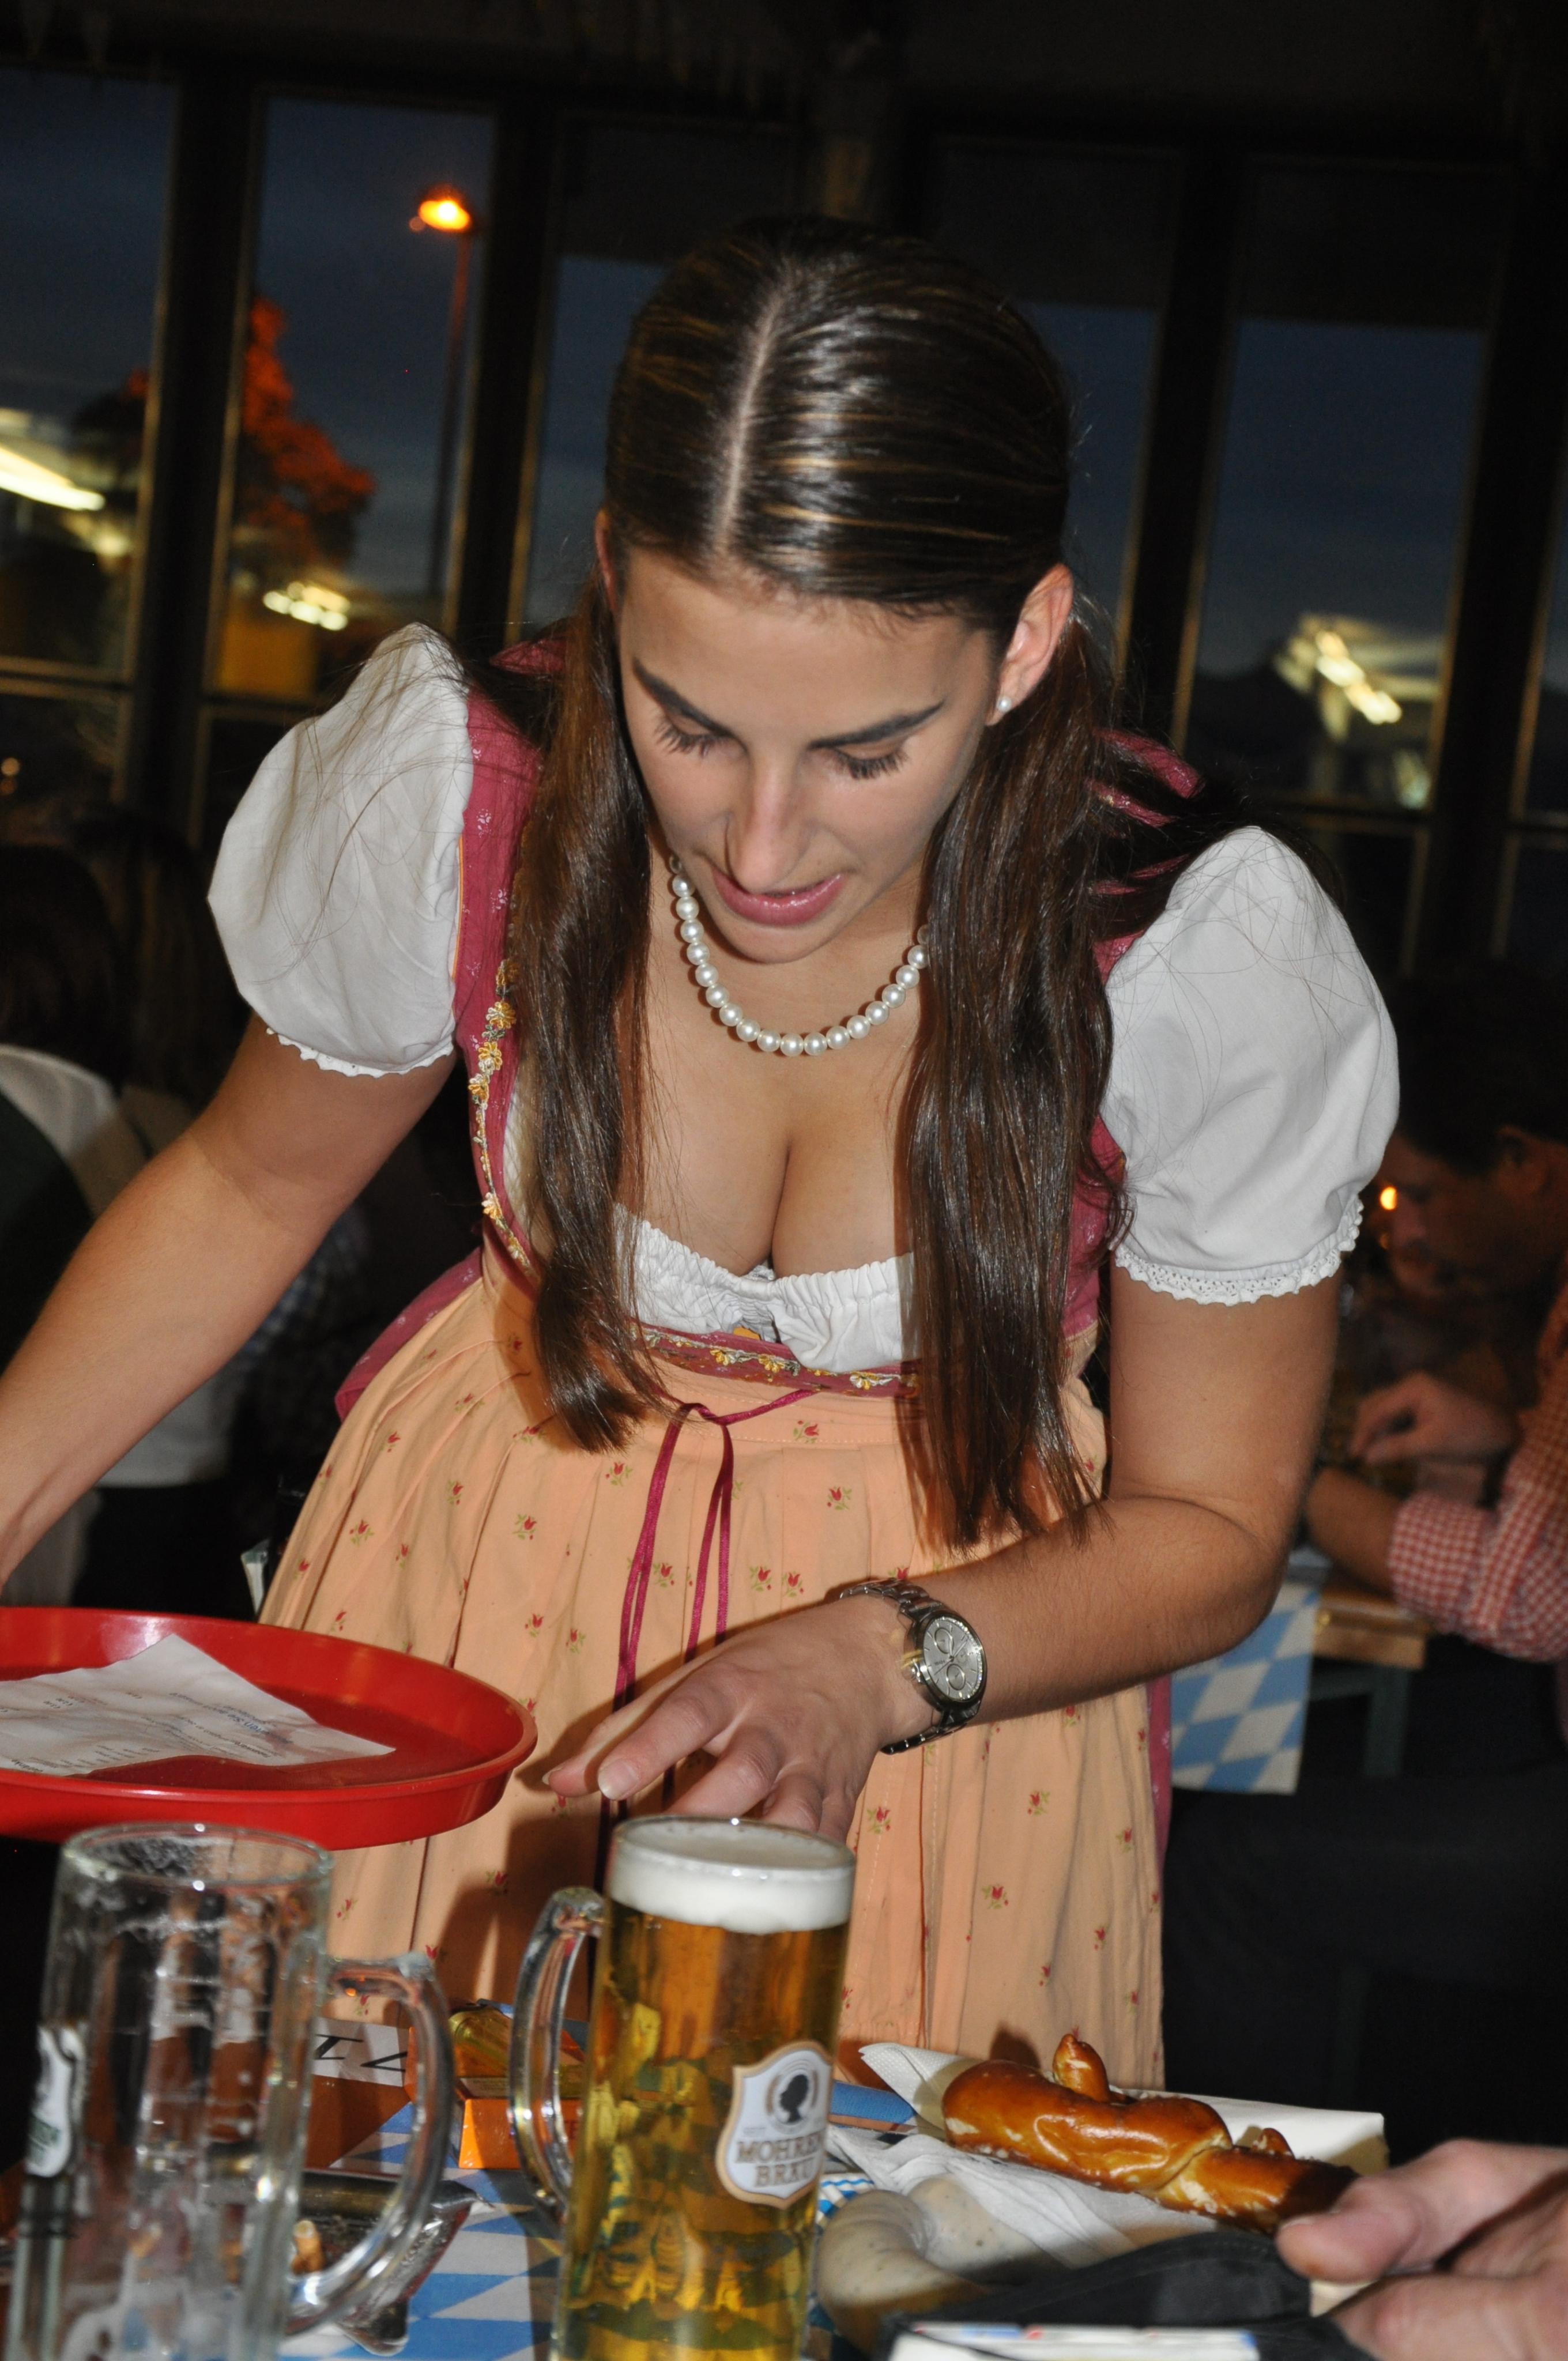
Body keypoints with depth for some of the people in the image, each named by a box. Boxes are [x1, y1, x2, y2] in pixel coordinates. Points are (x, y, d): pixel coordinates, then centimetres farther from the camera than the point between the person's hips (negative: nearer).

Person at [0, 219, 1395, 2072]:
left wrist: (881, 1657, -28)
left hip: (965, 1620, -1)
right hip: (485, 1568, 2)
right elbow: (247, 1186, -1)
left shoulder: (1208, 952, -26)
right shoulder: (450, 788, -22)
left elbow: (1208, 1530, -11)